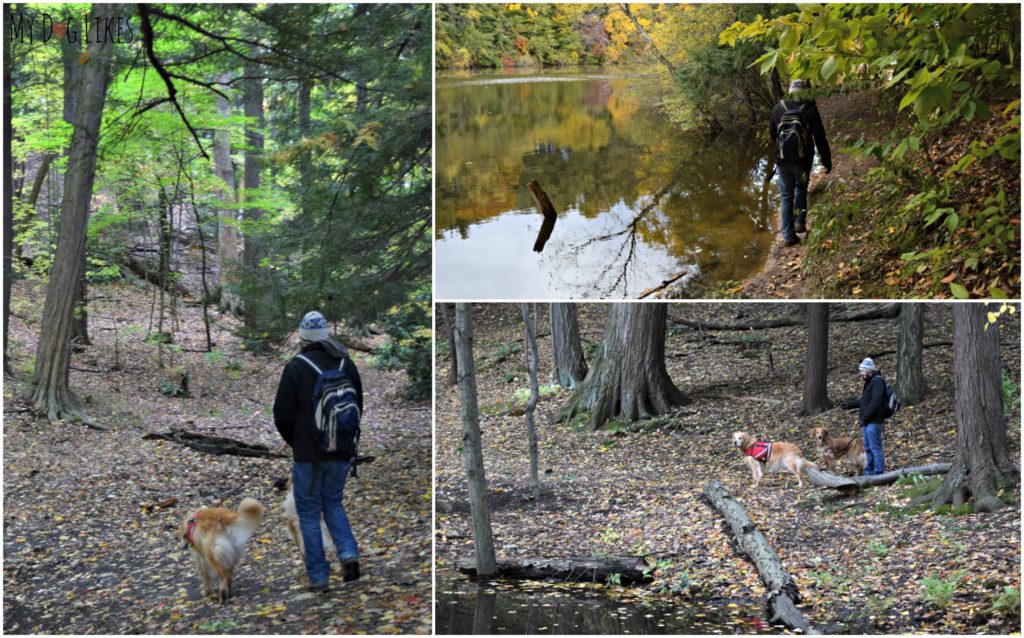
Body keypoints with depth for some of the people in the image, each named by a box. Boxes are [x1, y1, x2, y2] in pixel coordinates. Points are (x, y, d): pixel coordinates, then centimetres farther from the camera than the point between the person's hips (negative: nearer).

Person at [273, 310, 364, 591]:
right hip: (342, 452, 4)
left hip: (309, 453, -4)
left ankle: (318, 576, 7)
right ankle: (349, 553, 1)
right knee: (333, 503, 22)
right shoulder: (346, 364, 4)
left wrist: (294, 441, 10)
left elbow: (282, 414, -9)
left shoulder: (296, 367, -11)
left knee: (309, 512, 7)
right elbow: (358, 407, 11)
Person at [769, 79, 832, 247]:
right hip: (803, 159, -1)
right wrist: (827, 161, 0)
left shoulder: (779, 108, 1)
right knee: (801, 188, 25)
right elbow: (820, 137, -8)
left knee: (787, 195, 9)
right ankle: (800, 222, 17)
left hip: (783, 159, 1)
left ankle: (788, 235, 5)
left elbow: (773, 136, 12)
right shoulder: (810, 108, -8)